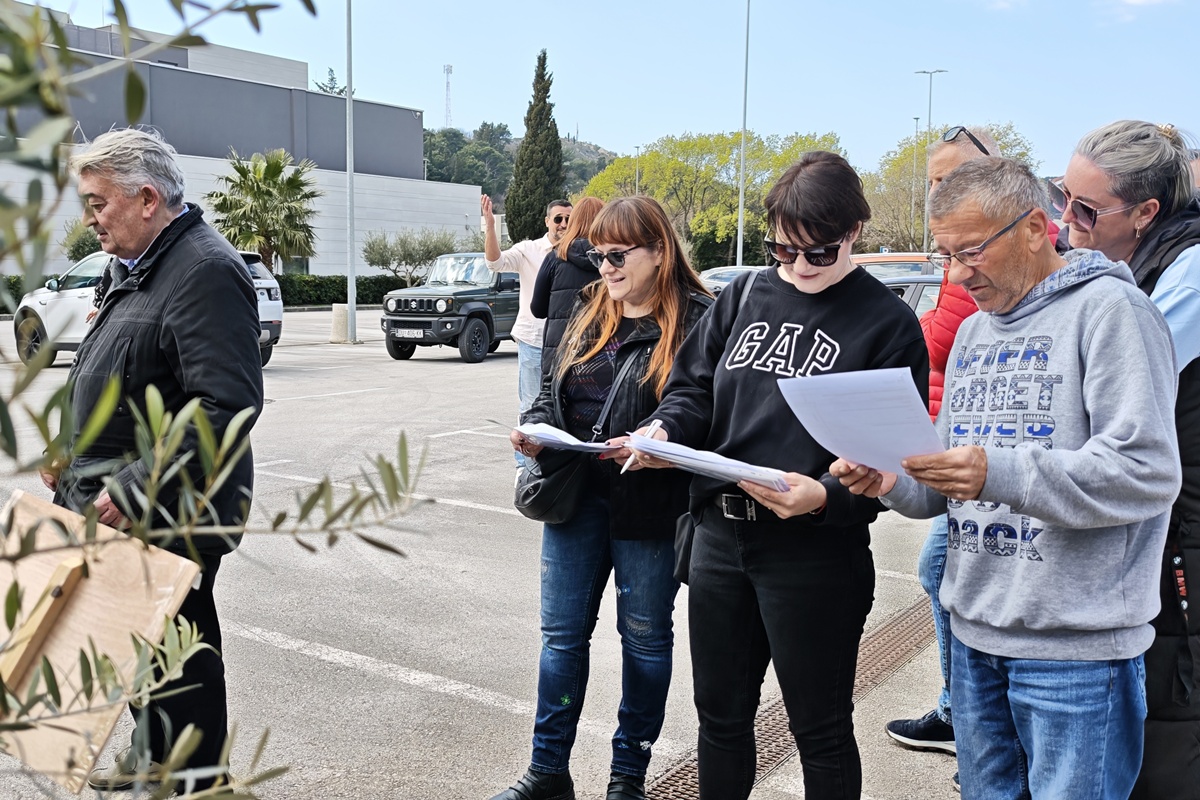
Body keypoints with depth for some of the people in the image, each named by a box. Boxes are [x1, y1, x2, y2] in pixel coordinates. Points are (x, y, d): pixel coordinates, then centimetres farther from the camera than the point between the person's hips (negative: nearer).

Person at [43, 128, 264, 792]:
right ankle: (152, 755, 41)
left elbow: (228, 406, -28)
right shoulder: (136, 266, 14)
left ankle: (193, 779, 21)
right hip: (126, 509, 10)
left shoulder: (206, 272, -20)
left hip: (172, 514, -10)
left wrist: (135, 489, -27)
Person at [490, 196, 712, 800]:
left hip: (650, 506, -5)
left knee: (645, 638, 12)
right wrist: (536, 429, -4)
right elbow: (553, 387, 15)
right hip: (577, 498, 6)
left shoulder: (696, 319, -10)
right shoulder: (588, 313, 10)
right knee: (561, 634, 12)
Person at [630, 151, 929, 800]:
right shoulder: (746, 295, 6)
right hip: (718, 534, 5)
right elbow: (695, 387, 10)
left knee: (820, 729, 13)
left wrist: (825, 498, -28)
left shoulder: (888, 323, -7)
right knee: (721, 714, 20)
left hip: (816, 550, -4)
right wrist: (664, 429, -11)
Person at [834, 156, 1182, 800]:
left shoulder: (1108, 308, -10)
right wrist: (893, 482, -4)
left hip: (1076, 646, -7)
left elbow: (1148, 470, -19)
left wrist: (998, 474, -29)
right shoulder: (973, 331, 14)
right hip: (974, 632, 7)